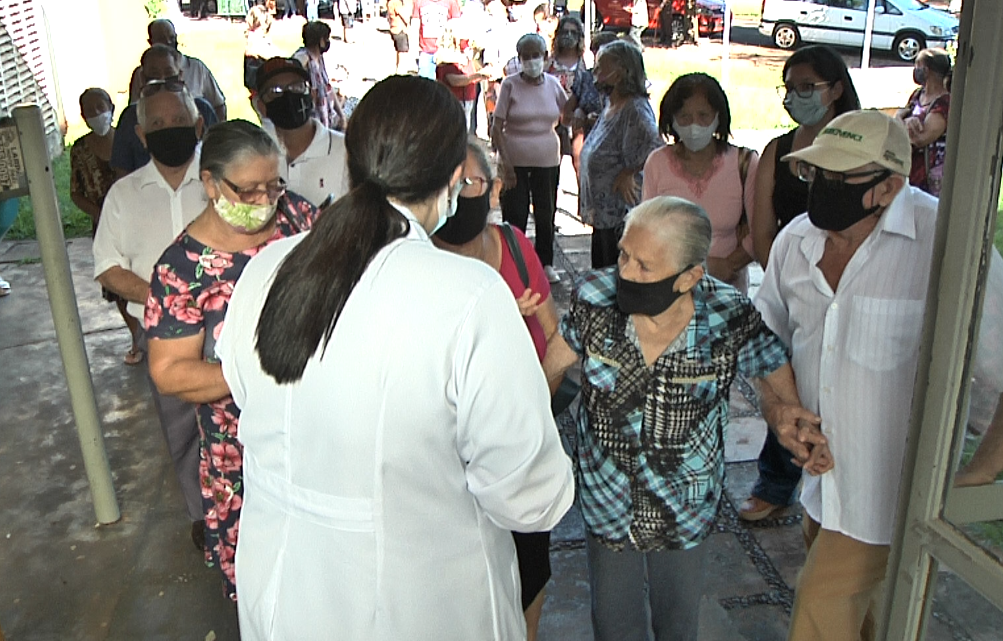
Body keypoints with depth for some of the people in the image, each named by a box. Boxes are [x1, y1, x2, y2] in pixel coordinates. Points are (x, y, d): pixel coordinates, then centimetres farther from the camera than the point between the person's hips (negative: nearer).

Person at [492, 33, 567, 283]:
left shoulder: (552, 84, 2)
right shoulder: (510, 85, -8)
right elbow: (497, 127, -9)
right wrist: (506, 163, -15)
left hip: (547, 161, 3)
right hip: (515, 161, -3)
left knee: (546, 213, 12)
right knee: (515, 215, 2)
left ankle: (546, 263, 27)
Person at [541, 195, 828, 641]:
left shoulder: (729, 319, -23)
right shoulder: (594, 299, -19)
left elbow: (777, 374, -5)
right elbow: (549, 369, -4)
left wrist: (784, 413, -25)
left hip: (684, 515, 0)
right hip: (608, 503, 1)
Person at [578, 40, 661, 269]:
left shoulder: (635, 109, -18)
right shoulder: (610, 105, 12)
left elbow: (652, 149, -29)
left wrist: (628, 174, -19)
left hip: (623, 215, -10)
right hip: (603, 211, 10)